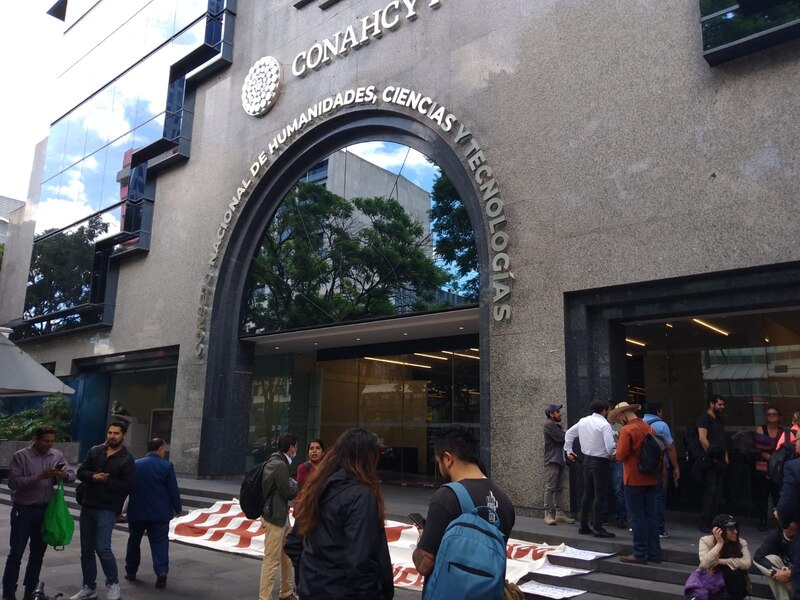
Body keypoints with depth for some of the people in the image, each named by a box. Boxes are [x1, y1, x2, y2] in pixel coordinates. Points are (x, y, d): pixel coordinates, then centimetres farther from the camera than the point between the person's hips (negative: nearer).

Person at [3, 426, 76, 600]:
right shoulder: (20, 456, -9)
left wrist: (64, 475, -20)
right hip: (23, 510, -4)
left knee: (38, 553, 12)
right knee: (16, 553, 1)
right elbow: (13, 482, -17)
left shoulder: (57, 455, 3)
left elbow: (72, 474, 3)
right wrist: (38, 477, -27)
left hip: (46, 510, 4)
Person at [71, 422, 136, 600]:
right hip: (87, 506, 5)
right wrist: (93, 476, -14)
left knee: (102, 548, -11)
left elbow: (127, 485, -9)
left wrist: (107, 480, -16)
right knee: (86, 550, 11)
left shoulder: (127, 459, -5)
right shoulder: (95, 451, 7)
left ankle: (113, 583, 10)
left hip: (107, 509, -5)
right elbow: (80, 472, 5)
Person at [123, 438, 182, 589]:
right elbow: (173, 490, -9)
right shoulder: (167, 466, -10)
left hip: (137, 512, 3)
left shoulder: (135, 465, 1)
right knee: (159, 542, 1)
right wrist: (178, 509, 3)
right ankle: (161, 571, -12)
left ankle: (131, 571, 28)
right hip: (160, 513, -3)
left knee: (134, 542, 19)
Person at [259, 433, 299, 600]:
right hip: (275, 516, -11)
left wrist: (293, 484, 3)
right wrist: (299, 485, 0)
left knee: (288, 555, 19)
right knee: (272, 560, -3)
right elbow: (288, 492, -16)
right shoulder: (280, 465, -20)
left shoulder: (277, 461, 11)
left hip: (281, 515, 11)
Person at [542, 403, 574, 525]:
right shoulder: (549, 425, -9)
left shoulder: (557, 425, 20)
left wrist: (564, 433, -6)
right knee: (550, 488, -7)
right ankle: (548, 515, -5)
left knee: (559, 489, 9)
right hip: (552, 461, -9)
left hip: (560, 460, 9)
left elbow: (564, 439, 14)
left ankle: (559, 514, 13)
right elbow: (561, 438, -17)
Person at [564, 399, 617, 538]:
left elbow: (569, 434, 16)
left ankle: (584, 526, 21)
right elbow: (610, 446, -22)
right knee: (599, 495, 0)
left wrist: (568, 450, 22)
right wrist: (612, 454, -1)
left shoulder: (583, 421, 6)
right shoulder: (604, 425, -16)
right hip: (600, 461, -7)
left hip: (587, 459, 7)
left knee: (587, 493, 15)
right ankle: (598, 528, 4)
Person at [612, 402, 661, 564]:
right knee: (651, 516, 13)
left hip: (634, 479, -7)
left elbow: (620, 456, -17)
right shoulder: (649, 428, 6)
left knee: (636, 516, 2)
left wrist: (619, 446, 2)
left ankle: (640, 553, 7)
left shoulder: (627, 430, -15)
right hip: (651, 479, 7)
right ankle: (654, 552, 19)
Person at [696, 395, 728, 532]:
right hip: (710, 462, -8)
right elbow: (702, 438, -17)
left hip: (721, 461, 8)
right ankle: (705, 524, -4)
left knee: (718, 493, 9)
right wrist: (711, 454, -15)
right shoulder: (704, 419, -6)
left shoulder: (719, 420, 20)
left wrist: (726, 456, 12)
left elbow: (723, 440, 23)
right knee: (709, 492, -8)